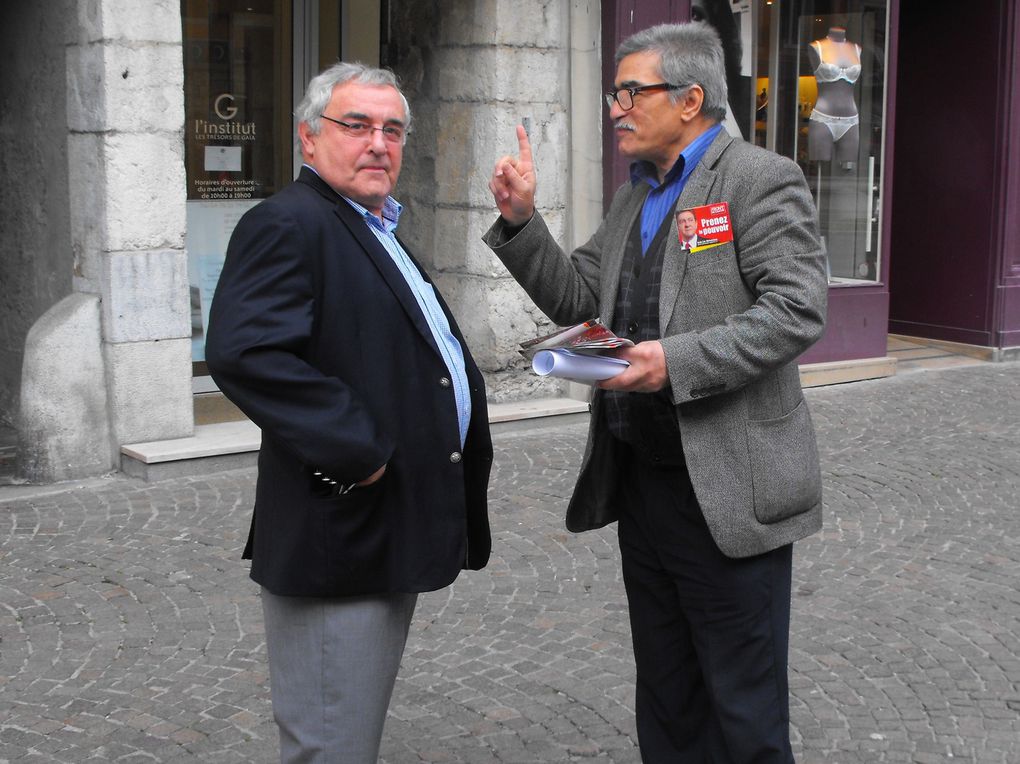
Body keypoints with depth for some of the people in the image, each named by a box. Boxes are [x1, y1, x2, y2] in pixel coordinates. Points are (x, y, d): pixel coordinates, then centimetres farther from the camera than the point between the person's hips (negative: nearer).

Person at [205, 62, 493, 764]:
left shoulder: (380, 233, 19)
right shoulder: (289, 224, -14)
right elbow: (242, 351, -29)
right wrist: (353, 449, -25)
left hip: (392, 538, 10)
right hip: (340, 537, -10)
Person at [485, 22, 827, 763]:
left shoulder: (760, 179, -9)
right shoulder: (634, 197, 15)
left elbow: (798, 309, -19)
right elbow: (574, 299, 13)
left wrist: (680, 359, -26)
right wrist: (521, 219, 1)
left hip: (727, 486, -8)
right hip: (641, 479, 8)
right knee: (666, 700, 18)